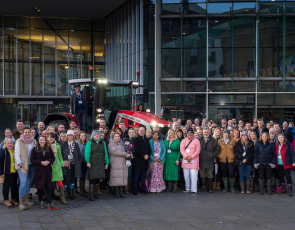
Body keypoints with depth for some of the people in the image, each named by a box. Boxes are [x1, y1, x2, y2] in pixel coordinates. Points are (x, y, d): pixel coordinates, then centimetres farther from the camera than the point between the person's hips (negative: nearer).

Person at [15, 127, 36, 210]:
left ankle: (26, 200, 21)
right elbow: (17, 155, -9)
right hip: (22, 165, -5)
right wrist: (21, 167, -13)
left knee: (29, 182, 10)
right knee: (23, 182, -13)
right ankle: (21, 203, -11)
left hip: (31, 165, 6)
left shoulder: (33, 141, 7)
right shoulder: (19, 142, -8)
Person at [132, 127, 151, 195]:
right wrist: (143, 156, -15)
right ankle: (135, 190, 3)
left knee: (143, 176, 8)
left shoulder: (146, 140, 18)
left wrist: (147, 155, -6)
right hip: (138, 160, -5)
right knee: (137, 176, -2)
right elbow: (136, 149, -10)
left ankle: (143, 189, 12)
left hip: (145, 160, 5)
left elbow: (149, 149, 13)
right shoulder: (136, 139, 0)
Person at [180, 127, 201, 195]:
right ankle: (187, 188, 20)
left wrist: (191, 157, -13)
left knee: (193, 175, -10)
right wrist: (186, 156, -13)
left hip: (193, 161, -4)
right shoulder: (183, 141, 11)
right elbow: (182, 149, 2)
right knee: (186, 175, 8)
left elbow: (198, 150, -5)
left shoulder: (196, 141, 1)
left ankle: (194, 190, -8)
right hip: (185, 161, 4)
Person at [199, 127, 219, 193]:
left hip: (210, 161, -1)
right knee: (203, 175, 5)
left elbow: (217, 149, 5)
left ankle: (209, 188, 9)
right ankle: (203, 187, 12)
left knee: (209, 176, 2)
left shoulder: (213, 141, 4)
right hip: (201, 161, 1)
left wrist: (212, 155, -7)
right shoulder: (200, 140, 8)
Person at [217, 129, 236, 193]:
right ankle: (226, 188, 14)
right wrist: (218, 156, 3)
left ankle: (232, 188, 5)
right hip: (222, 160, 1)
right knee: (224, 174, 5)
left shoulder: (233, 141, 5)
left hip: (231, 160, -1)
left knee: (231, 174, -7)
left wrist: (234, 155, 2)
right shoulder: (220, 141, 8)